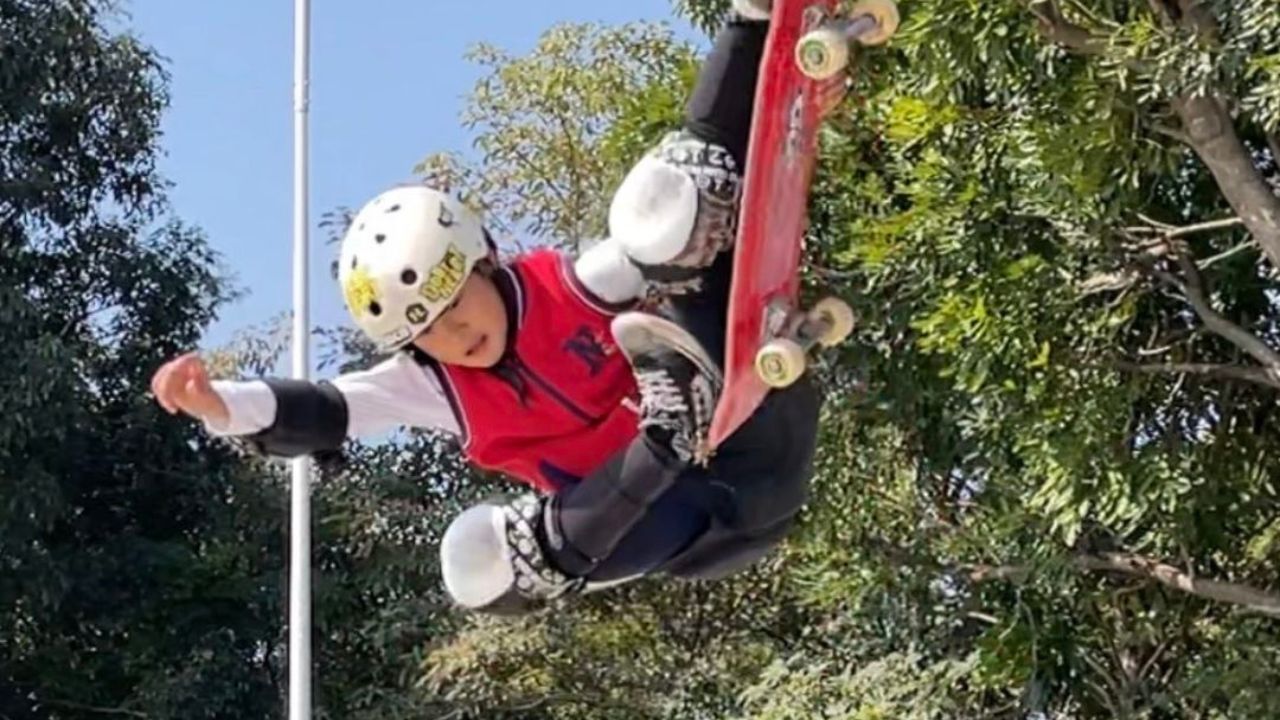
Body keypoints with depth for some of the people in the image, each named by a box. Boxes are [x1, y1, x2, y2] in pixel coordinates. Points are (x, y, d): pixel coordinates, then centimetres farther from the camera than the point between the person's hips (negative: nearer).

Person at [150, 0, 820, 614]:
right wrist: (219, 403, -32)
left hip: (757, 438, -3)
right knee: (483, 561, -27)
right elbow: (320, 412, -12)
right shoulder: (431, 385, -2)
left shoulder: (566, 287, -9)